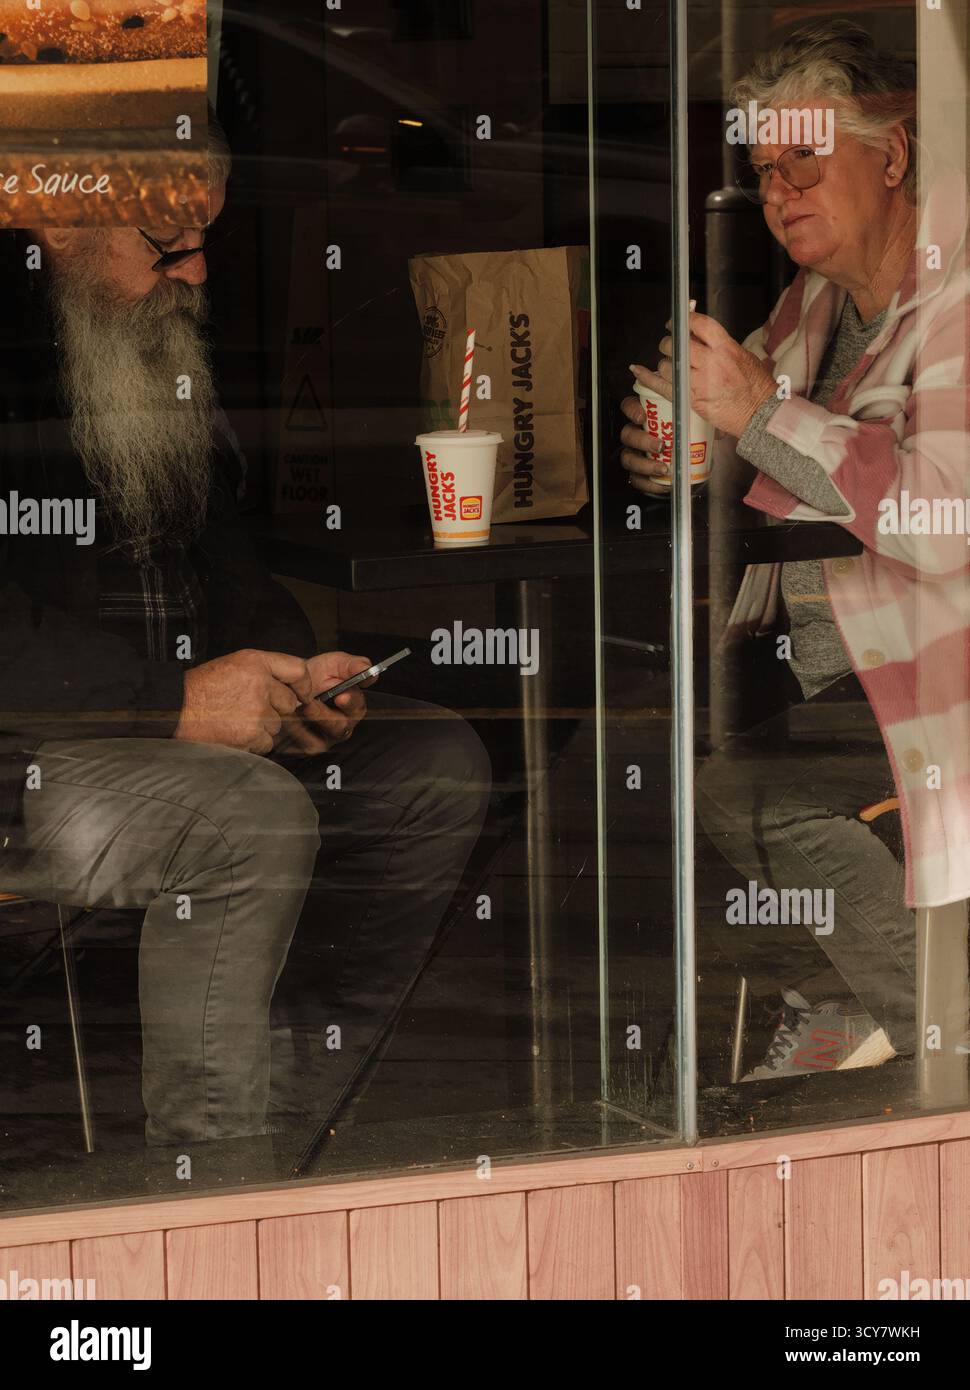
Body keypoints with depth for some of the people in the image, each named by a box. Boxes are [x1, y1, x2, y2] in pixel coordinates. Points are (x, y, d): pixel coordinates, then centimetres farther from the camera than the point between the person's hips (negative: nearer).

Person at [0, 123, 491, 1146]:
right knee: (252, 813, -32)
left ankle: (305, 1119, 2)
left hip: (171, 717, 10)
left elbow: (216, 555, 22)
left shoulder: (164, 348, 14)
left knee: (438, 766, 0)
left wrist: (294, 671, 2)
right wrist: (174, 699, -27)